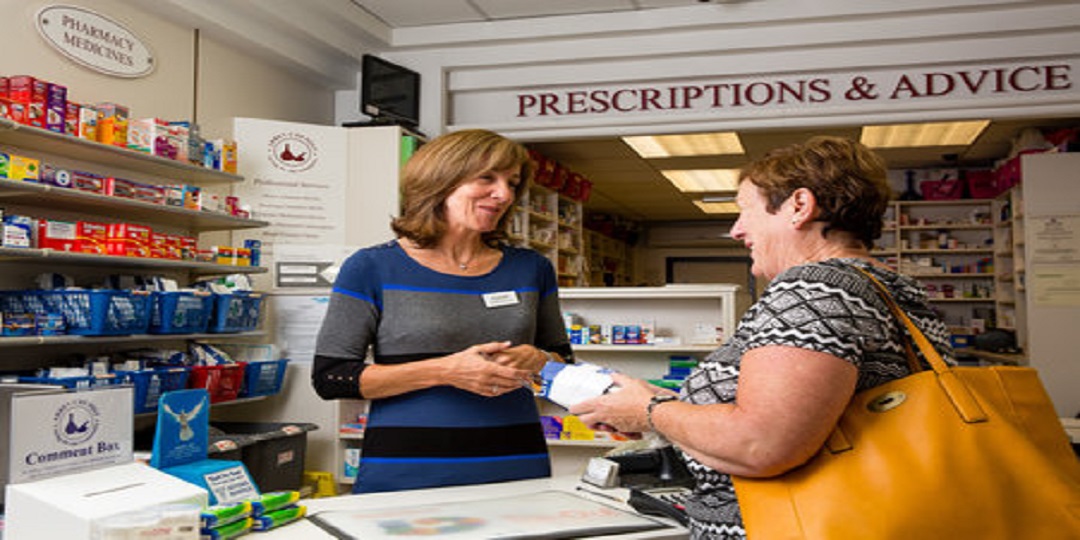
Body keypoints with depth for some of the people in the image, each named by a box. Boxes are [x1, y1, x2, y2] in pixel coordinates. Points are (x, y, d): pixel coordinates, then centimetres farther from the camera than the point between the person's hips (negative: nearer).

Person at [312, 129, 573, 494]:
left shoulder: (532, 269, 8)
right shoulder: (372, 269, -2)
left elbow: (564, 364, 16)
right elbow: (329, 378, -6)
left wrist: (535, 361, -8)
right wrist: (445, 371, -16)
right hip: (405, 476, -3)